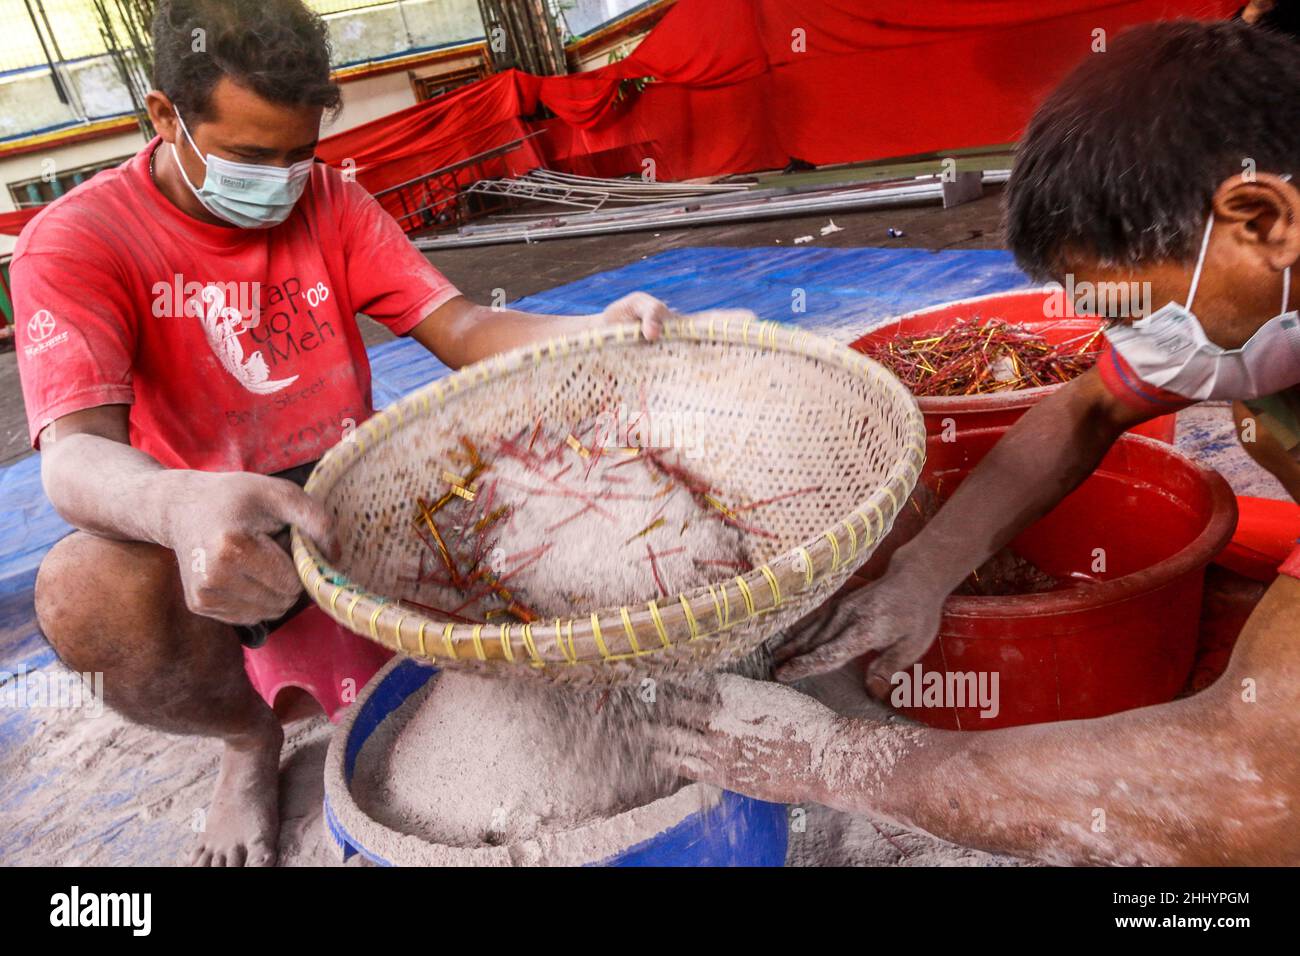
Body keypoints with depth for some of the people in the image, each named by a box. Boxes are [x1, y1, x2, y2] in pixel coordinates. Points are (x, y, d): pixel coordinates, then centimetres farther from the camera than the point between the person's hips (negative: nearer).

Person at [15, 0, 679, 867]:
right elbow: (76, 454, -27)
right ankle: (249, 739, -2)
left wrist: (596, 330, -29)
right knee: (93, 597, -36)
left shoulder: (330, 203, 1)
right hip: (205, 534, -2)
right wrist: (184, 507, -52)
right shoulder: (76, 243, -12)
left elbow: (460, 328, -8)